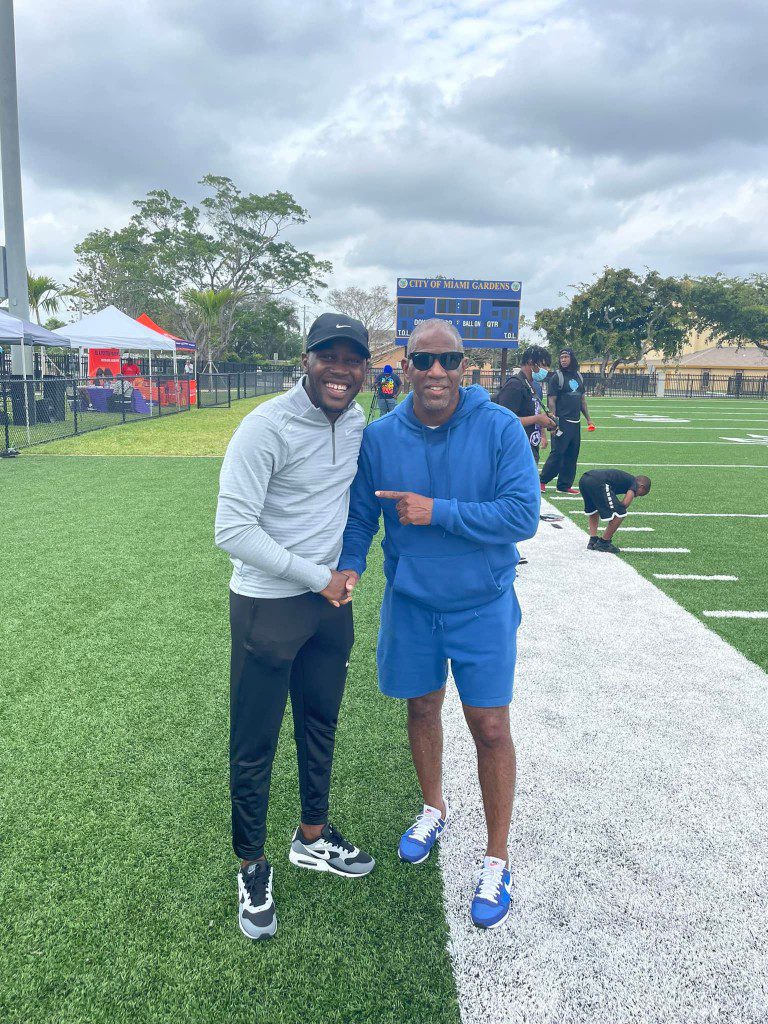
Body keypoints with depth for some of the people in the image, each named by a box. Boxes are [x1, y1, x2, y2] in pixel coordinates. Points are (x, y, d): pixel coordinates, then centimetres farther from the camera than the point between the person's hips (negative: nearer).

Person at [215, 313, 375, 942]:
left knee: (321, 725, 21)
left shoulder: (357, 422, 2)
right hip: (268, 604, -6)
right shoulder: (268, 428, -21)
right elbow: (233, 529, -23)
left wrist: (347, 567, 10)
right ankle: (253, 867, 29)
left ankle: (313, 837, 43)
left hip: (331, 599, 7)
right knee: (254, 747, 7)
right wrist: (316, 577, -18)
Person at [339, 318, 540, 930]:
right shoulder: (380, 437, -6)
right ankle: (434, 810, 47)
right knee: (422, 709, 19)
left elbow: (523, 515, -21)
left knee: (490, 728, 3)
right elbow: (359, 514, 2)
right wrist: (349, 566, -15)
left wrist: (438, 512, -24)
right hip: (410, 604, 3)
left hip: (482, 606, -2)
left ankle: (497, 861, 24)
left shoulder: (500, 428, -15)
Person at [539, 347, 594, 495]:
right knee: (557, 453, -8)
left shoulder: (578, 376, 14)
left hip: (576, 423, 7)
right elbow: (551, 401, -10)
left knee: (572, 455, 9)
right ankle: (543, 481, 6)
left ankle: (565, 485, 16)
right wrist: (553, 421, -19)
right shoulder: (557, 377, -6)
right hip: (562, 422, -7)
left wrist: (588, 419, 18)